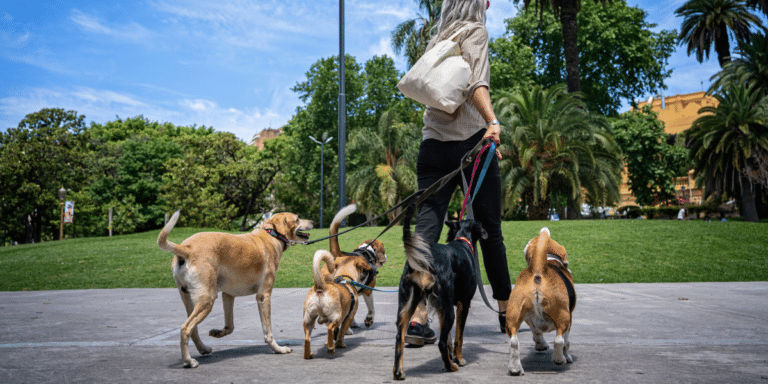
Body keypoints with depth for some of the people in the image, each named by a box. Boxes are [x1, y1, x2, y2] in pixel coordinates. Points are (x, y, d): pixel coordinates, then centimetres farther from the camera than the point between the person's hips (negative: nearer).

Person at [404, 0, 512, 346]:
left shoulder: (436, 40, 22)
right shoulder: (475, 30, 3)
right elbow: (475, 82, -15)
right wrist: (492, 121, -27)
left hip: (433, 143, 5)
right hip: (469, 139, -5)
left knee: (426, 227, -4)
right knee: (490, 229, 6)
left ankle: (417, 318, -12)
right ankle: (506, 311, 20)